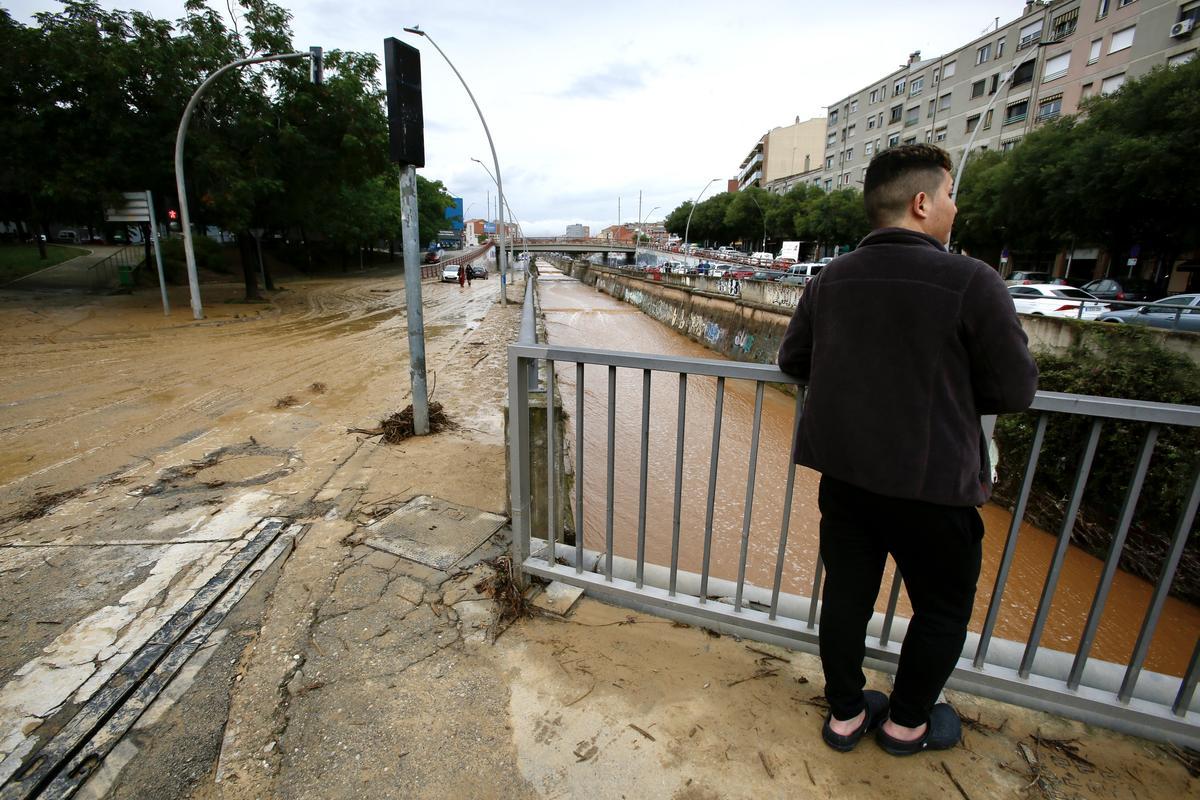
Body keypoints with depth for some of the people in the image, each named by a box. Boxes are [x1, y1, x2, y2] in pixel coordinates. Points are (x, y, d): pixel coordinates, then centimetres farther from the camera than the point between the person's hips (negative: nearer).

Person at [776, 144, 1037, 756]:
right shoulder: (971, 282, -14)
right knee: (942, 609, 21)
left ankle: (845, 715, 39)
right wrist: (947, 384, 10)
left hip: (844, 472, 5)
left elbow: (792, 359, 10)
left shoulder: (830, 280, 0)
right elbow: (1015, 390, -8)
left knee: (847, 594, 19)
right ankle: (905, 723, 40)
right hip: (931, 482, -4)